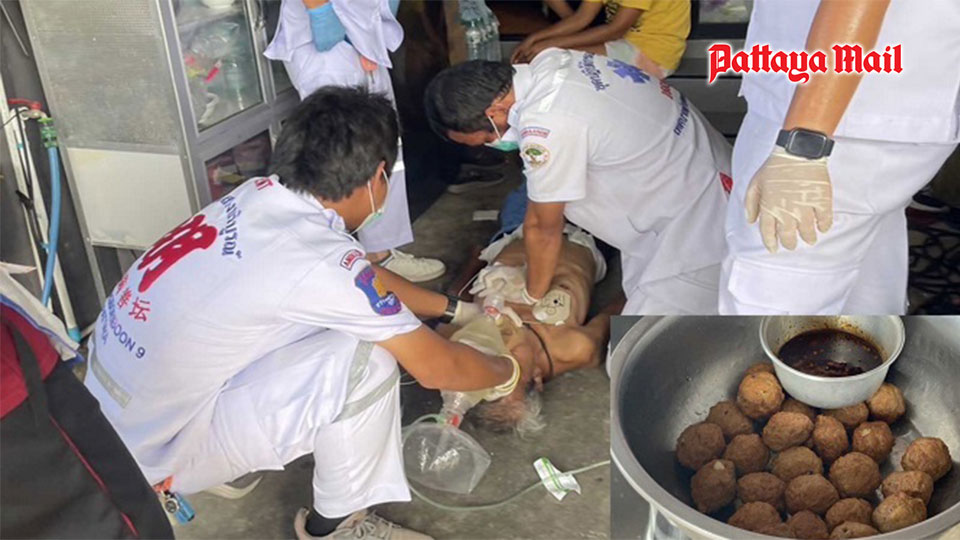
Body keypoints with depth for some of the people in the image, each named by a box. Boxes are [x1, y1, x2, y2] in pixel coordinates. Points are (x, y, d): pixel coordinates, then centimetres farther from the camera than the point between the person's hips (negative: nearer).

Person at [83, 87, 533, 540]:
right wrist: (510, 372, 6)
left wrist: (453, 309, 24)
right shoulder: (318, 260, -28)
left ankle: (228, 460, 19)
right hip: (154, 450, -8)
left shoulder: (263, 195, -5)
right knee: (367, 359, -20)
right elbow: (436, 367, -15)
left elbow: (364, 278, 13)